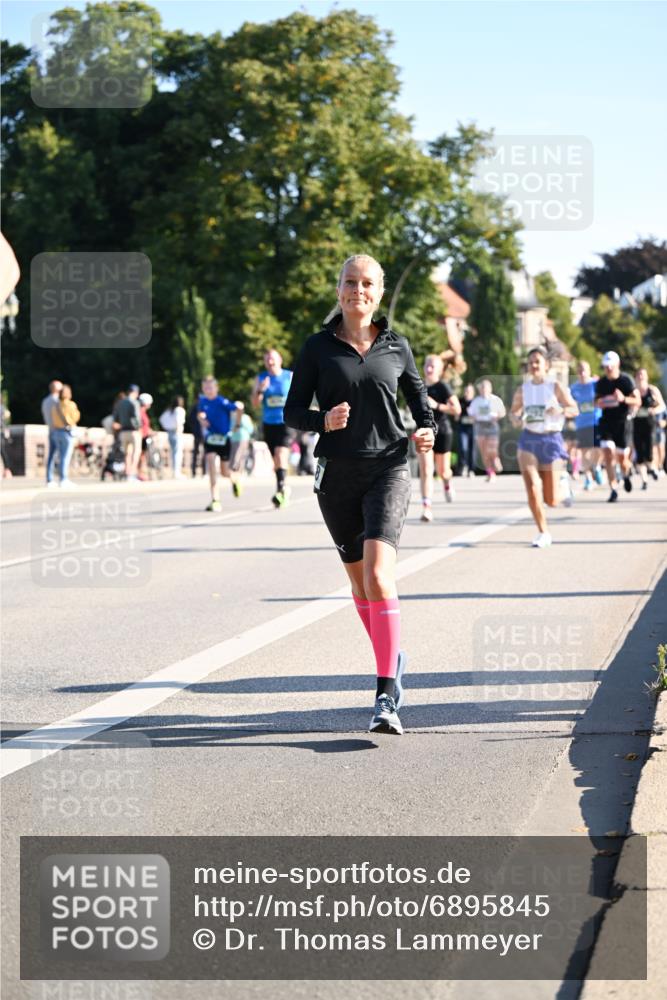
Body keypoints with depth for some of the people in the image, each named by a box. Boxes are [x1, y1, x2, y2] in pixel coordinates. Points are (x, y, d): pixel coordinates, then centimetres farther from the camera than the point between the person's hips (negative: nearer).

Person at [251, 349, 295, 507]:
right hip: (269, 423, 3)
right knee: (276, 459, 8)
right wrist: (260, 390, -16)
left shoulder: (290, 377, 3)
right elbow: (255, 403, 2)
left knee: (281, 453, -22)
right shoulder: (261, 378, 8)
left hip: (286, 422, -3)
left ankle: (280, 488, -27)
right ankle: (283, 490, 24)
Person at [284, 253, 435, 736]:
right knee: (359, 579, 13)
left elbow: (420, 399, 16)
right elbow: (293, 411, 4)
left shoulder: (396, 346, 5)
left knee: (378, 573, -20)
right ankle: (392, 658, 39)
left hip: (388, 470, -2)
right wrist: (323, 420, -17)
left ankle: (386, 697, -22)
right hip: (338, 475, 2)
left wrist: (427, 431, -5)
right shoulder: (318, 347, 3)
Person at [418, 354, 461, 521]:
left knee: (442, 471, 11)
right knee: (425, 470, -12)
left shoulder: (443, 386, -9)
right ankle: (426, 507, -16)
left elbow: (457, 409, -15)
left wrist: (437, 406, -22)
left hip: (442, 432, -3)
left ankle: (447, 484, 49)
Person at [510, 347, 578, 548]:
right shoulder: (522, 390, 4)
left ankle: (564, 482, 39)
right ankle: (543, 533, -3)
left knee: (551, 501, 2)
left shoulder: (555, 388, -4)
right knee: (532, 490, -16)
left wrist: (560, 411, -23)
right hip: (529, 440, 2)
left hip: (551, 440, -2)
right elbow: (514, 411, 17)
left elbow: (575, 409, -3)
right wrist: (515, 419, -7)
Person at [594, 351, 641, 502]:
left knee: (622, 458, 3)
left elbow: (637, 401, -6)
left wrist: (624, 399, -24)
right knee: (608, 454, -12)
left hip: (623, 422, -2)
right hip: (607, 423, 2)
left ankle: (626, 474, 39)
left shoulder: (626, 380, -6)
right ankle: (613, 490, -9)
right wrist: (601, 403, -7)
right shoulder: (600, 383, 4)